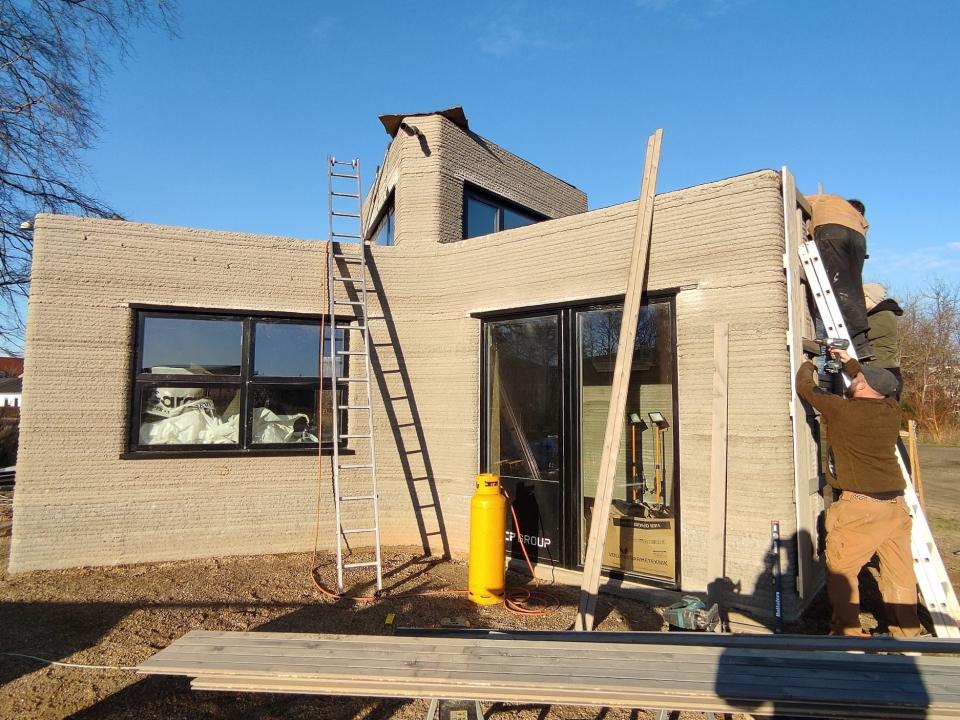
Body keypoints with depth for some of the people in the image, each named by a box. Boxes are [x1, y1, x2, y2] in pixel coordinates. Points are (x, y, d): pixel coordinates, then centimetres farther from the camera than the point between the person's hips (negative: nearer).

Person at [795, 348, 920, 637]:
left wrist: (808, 365, 23)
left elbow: (805, 387, 3)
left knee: (839, 570, 5)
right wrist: (850, 363, 35)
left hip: (861, 506, -7)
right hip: (896, 505, 7)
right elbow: (878, 385, 29)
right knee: (899, 573, 13)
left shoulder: (843, 410, -11)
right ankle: (906, 633, 23)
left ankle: (848, 632, 11)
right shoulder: (892, 410, 6)